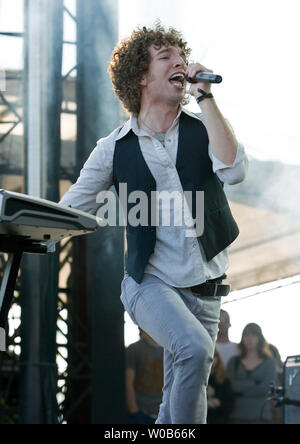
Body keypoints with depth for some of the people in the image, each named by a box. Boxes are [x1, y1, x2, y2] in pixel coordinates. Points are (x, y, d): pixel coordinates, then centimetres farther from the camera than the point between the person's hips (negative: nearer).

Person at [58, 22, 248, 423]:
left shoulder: (203, 130, 6)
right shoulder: (115, 149, 2)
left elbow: (233, 171, -14)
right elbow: (69, 210, 5)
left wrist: (205, 97, -13)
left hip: (205, 290, 3)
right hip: (151, 283, -3)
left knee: (177, 400, 6)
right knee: (195, 348, -31)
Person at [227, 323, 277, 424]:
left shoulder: (269, 362, 8)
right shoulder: (234, 362, 13)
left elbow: (265, 387, -5)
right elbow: (232, 385, -2)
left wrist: (241, 391, -4)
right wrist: (254, 383, -7)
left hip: (260, 416, -2)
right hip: (238, 415, 2)